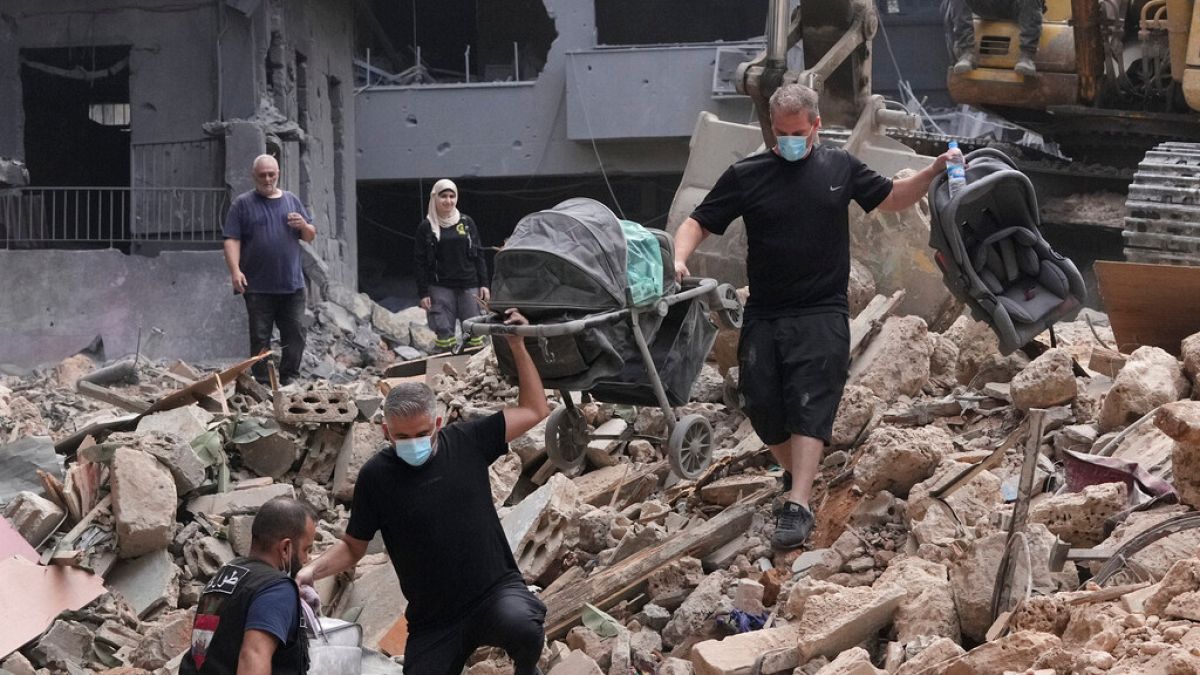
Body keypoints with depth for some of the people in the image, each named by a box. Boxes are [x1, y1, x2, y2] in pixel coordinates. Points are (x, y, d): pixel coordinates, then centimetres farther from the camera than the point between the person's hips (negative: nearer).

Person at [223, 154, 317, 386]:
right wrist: (235, 270, -17)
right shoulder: (242, 204, 3)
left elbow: (310, 236, 18)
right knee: (260, 337, 0)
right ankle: (262, 384, 6)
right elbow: (232, 240, -4)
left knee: (296, 333, 1)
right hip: (258, 286, -3)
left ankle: (289, 380, 9)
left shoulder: (292, 201, 14)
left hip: (292, 284, 3)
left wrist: (304, 225, -6)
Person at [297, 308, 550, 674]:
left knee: (520, 626, -33)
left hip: (496, 589, -1)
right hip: (433, 621, 1)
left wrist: (518, 346, -1)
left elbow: (534, 410, 6)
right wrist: (312, 570, -15)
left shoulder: (466, 442, -3)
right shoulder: (376, 476, -6)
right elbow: (353, 547, 3)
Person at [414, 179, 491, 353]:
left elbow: (478, 254, 10)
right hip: (440, 288, -2)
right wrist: (423, 293, -4)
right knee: (444, 332, -5)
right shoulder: (427, 227, 2)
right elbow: (420, 262, 2)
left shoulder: (466, 222, 8)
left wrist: (483, 284, 3)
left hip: (469, 286, 2)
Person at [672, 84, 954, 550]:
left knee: (810, 405, -13)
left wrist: (934, 171, 5)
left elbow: (892, 198, 20)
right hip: (764, 315, 2)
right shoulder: (746, 176, 2)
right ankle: (795, 472, 30)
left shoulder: (840, 168, 7)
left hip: (822, 313, -1)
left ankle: (798, 505, -20)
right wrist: (679, 259, -19)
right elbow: (698, 223, 1)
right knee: (761, 405, 2)